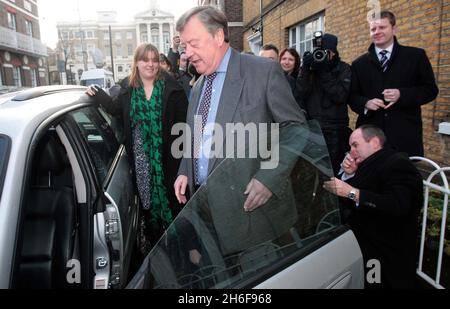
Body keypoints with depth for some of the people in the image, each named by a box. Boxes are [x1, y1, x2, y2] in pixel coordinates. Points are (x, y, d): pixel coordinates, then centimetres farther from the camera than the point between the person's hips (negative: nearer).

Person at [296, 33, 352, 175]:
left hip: (335, 131, -1)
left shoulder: (343, 68, 5)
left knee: (333, 171, 0)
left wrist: (324, 72, -13)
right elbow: (300, 94, -3)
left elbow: (340, 97, -10)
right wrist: (305, 69, -12)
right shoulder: (308, 68, 9)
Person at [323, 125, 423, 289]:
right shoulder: (368, 164, 11)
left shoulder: (398, 164, -13)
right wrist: (349, 174, -4)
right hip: (361, 241, 7)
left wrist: (351, 192, -29)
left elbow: (398, 206, -29)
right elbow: (347, 203, 12)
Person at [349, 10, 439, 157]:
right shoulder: (359, 64, 12)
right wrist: (366, 103, -11)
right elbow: (352, 95, 12)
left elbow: (430, 89, 5)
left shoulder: (416, 56, 7)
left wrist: (401, 95, -13)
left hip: (405, 134, -1)